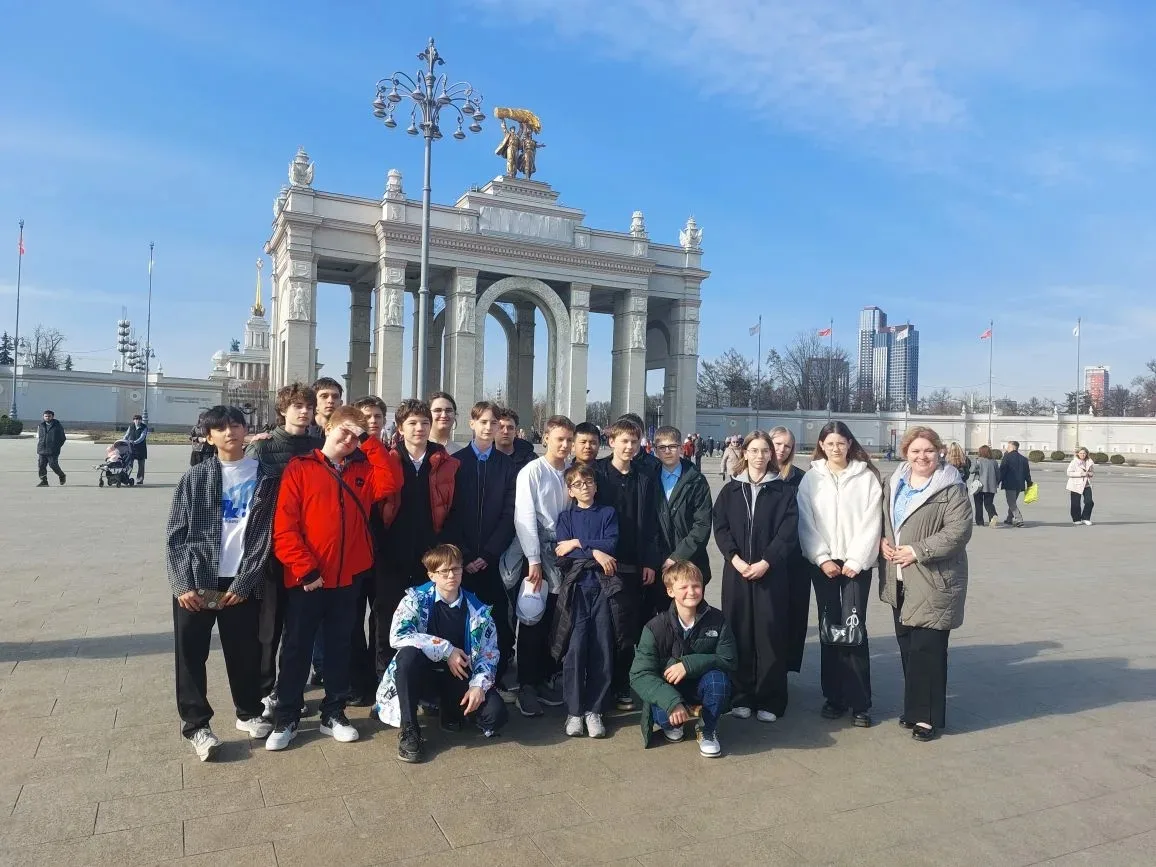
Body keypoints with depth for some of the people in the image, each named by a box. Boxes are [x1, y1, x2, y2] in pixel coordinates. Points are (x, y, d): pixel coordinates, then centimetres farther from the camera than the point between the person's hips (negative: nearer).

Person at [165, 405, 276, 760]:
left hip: (240, 583, 0)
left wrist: (244, 582, -7)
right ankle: (195, 724, 20)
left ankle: (249, 713, 29)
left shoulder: (264, 478, 2)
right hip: (195, 583, 0)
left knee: (245, 652, 8)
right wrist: (182, 584, -8)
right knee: (191, 654, 4)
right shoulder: (194, 478, 3)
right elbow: (176, 534, 1)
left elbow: (265, 536, -1)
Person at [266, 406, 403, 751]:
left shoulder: (363, 470, 8)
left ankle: (334, 713, 27)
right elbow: (284, 528, -9)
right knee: (296, 649, 8)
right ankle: (286, 719, 22)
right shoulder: (299, 469, -3)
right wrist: (305, 569, -14)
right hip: (306, 579, -3)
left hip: (349, 577, 3)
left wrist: (370, 442, -9)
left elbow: (392, 483, -13)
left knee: (340, 647, 14)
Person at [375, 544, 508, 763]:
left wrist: (479, 685, -20)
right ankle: (409, 732, -19)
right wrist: (446, 650, -25)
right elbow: (397, 636, -25)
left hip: (459, 678, 2)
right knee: (408, 654, -35)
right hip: (424, 675, -2)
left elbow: (489, 653, -2)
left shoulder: (477, 610, -3)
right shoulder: (416, 599, -9)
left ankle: (451, 710, 14)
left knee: (495, 715, -21)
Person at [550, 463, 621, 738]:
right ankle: (574, 710, 7)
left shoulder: (608, 514, 13)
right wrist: (595, 553, -8)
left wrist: (578, 543, -5)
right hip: (575, 589, 0)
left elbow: (611, 547, -3)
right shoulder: (566, 517, 12)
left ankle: (594, 710, 12)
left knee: (603, 651, 0)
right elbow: (561, 555, -2)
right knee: (574, 651, -6)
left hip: (604, 588, 1)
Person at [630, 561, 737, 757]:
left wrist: (689, 664, -29)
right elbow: (639, 675, -22)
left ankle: (708, 729, -2)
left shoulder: (716, 619, -13)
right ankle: (672, 724, 9)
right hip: (668, 690, 0)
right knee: (660, 713, -32)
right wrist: (672, 702, -38)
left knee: (717, 678, -32)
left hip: (701, 688, 1)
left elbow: (729, 660, -15)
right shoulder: (656, 627, -18)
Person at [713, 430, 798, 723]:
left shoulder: (783, 491, 3)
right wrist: (735, 559, -11)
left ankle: (770, 701, 11)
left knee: (770, 634, 1)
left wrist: (765, 562, -14)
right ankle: (741, 696, 16)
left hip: (771, 573, -2)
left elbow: (788, 532, -4)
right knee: (739, 633, 5)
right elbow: (720, 527, 2)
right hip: (736, 571, 2)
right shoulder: (730, 490, 9)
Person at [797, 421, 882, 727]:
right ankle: (834, 697, 15)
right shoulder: (811, 478, 5)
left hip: (856, 563, -2)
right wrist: (822, 559, -6)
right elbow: (806, 522, 2)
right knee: (829, 628, 6)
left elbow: (871, 522, -4)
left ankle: (859, 702, 3)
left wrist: (856, 561, -9)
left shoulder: (867, 477, 1)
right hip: (822, 562, 2)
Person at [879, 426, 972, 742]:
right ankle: (914, 707, 27)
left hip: (934, 582, -6)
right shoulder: (892, 484, 12)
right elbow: (882, 519, 22)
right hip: (900, 581, 6)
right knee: (907, 647, 13)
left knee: (927, 649, -4)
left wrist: (918, 551, -19)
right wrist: (882, 542, 2)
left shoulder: (950, 489, -8)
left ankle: (929, 716, 8)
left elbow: (959, 530, -16)